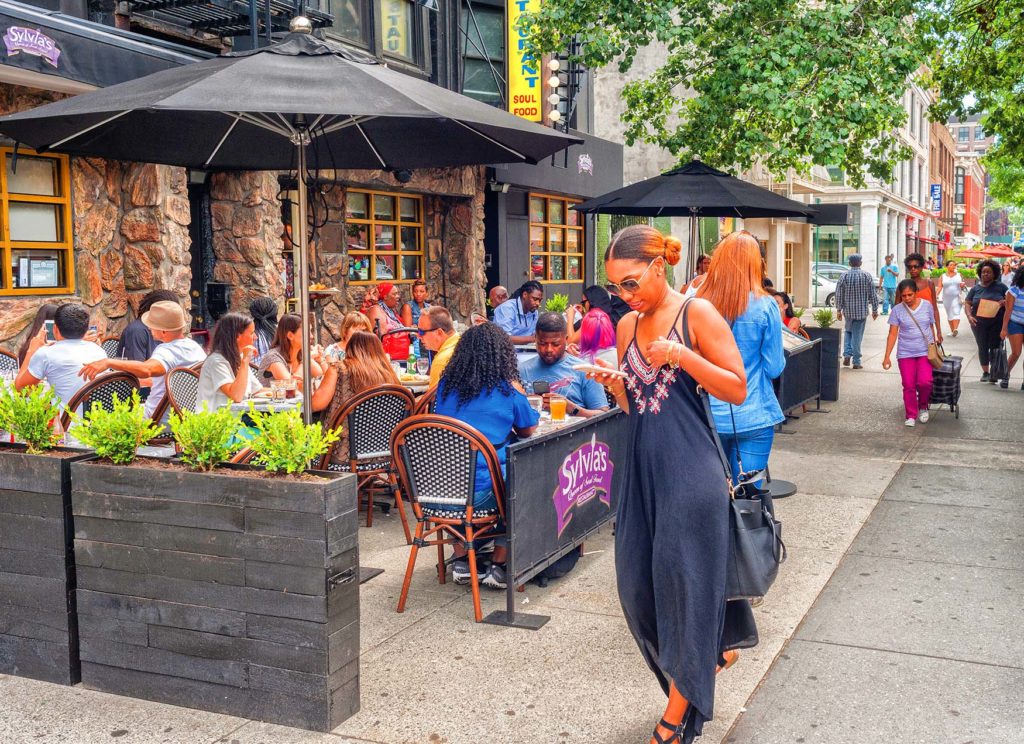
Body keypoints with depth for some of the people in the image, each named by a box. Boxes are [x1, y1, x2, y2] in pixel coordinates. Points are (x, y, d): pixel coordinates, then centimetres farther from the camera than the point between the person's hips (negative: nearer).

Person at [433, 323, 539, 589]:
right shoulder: (507, 388, -4)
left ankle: (461, 560, 36)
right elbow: (529, 430, 9)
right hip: (482, 492, -5)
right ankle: (499, 565, 21)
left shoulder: (446, 385, 8)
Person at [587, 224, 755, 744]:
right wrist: (613, 384, -4)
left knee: (684, 576, -3)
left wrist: (681, 355, -19)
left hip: (690, 466, -7)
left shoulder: (697, 313, -6)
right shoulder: (627, 326, 11)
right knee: (636, 580, 8)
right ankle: (713, 650, 35)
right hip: (642, 466, 7)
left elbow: (737, 389, -8)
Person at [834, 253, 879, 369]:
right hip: (862, 311, -1)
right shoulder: (867, 276, -4)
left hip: (848, 310, 1)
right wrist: (875, 310, 5)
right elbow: (872, 294, -2)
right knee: (857, 335, 2)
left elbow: (839, 294, -2)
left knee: (848, 331, 21)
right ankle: (856, 362, 4)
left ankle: (847, 354, 5)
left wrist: (839, 310, 6)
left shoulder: (844, 276, -3)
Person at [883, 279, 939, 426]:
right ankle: (911, 416, 14)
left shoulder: (927, 305, 0)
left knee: (924, 382, -14)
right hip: (905, 353, 0)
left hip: (925, 352, 0)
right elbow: (893, 334, -2)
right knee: (909, 386, 0)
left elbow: (931, 327, 9)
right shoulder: (897, 310, -3)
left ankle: (923, 407, 14)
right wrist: (887, 356, -6)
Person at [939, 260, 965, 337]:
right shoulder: (943, 277, 5)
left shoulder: (959, 275, 8)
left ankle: (956, 329, -30)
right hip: (947, 298, 2)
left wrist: (963, 286, -11)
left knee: (956, 313, -16)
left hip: (957, 298, -1)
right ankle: (952, 330, 16)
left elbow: (963, 286, 14)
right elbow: (940, 287, -3)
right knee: (949, 314, 7)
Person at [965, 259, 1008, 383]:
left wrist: (1005, 302, -15)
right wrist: (969, 316, -8)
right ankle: (985, 372, 16)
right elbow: (967, 303, 8)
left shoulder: (1000, 287, 4)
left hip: (997, 323, -2)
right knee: (983, 347, 6)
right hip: (979, 323, 2)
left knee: (995, 347, -3)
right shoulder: (976, 288, 7)